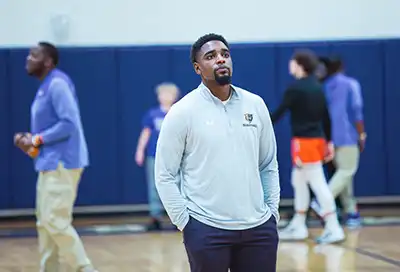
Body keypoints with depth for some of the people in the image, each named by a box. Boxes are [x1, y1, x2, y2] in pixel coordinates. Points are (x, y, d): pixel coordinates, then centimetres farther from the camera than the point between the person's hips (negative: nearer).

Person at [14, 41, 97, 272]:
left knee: (55, 220, -11)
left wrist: (37, 140, -17)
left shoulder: (57, 84, -15)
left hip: (62, 163, -10)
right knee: (45, 221, 12)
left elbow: (69, 123, -23)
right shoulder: (46, 87, 16)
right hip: (51, 163, 10)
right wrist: (31, 140, 6)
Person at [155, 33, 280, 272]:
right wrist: (185, 223, -7)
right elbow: (165, 175, -3)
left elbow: (269, 165, 14)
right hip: (207, 230, -4)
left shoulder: (255, 105, 8)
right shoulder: (183, 112, -5)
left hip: (258, 227, 4)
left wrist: (272, 211, 7)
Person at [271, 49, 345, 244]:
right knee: (299, 181, 17)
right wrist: (328, 142, 19)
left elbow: (279, 113, -12)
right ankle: (298, 227, 23)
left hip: (304, 141, -9)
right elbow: (326, 116, 13)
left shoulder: (295, 88, -13)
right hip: (317, 138, 9)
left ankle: (333, 229, -7)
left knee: (318, 183, -7)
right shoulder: (316, 87, 11)